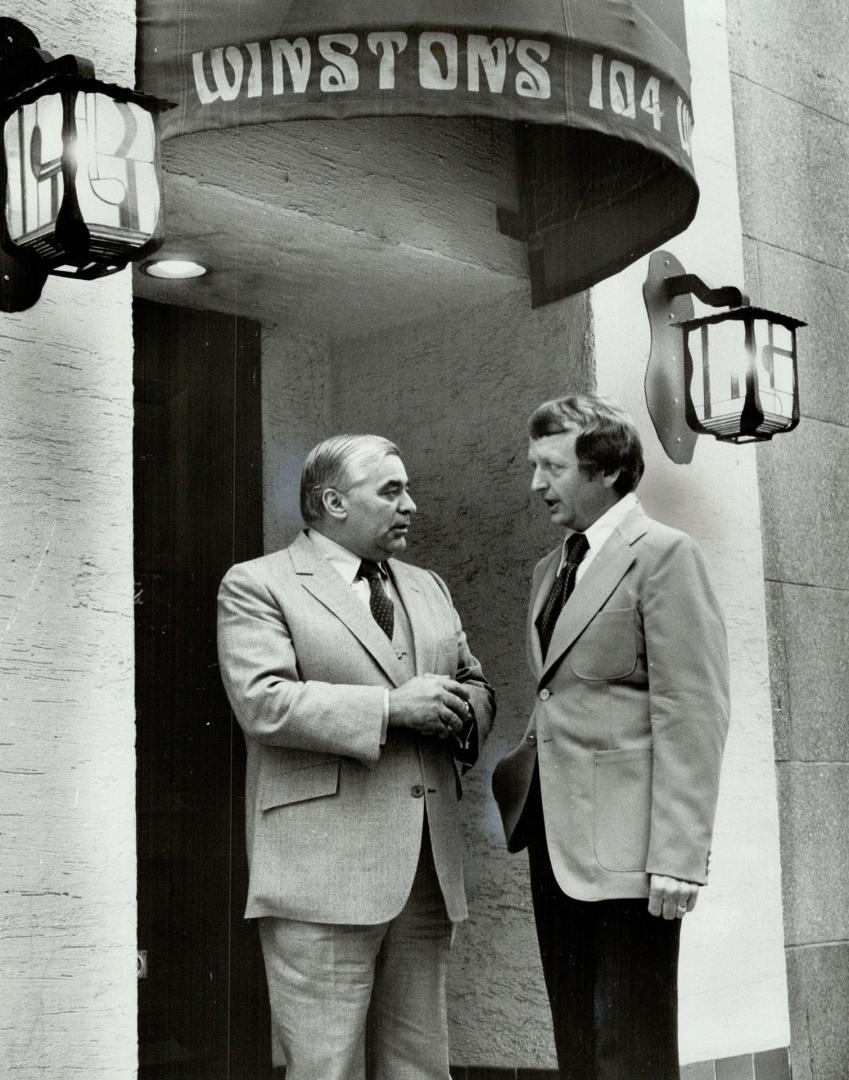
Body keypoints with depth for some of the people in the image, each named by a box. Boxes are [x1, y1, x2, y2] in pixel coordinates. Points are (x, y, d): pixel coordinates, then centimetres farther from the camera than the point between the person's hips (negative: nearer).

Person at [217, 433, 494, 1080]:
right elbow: (262, 703, -14)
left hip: (427, 869, 6)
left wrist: (461, 712, -1)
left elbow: (476, 686, 23)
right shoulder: (257, 585, -1)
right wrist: (390, 706, -17)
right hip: (323, 874, -6)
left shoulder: (428, 589, 21)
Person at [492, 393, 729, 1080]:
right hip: (556, 843, 8)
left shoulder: (664, 555, -7)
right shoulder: (552, 568, 18)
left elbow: (692, 715, -13)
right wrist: (525, 761, 8)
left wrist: (677, 856, -18)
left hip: (625, 848, -8)